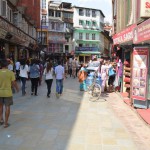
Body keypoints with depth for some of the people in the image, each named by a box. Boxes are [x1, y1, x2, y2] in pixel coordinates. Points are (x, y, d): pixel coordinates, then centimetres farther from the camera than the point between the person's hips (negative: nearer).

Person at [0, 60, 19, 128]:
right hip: (7, 92, -2)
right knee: (7, 107, 7)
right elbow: (13, 83, -8)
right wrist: (17, 88, 11)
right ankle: (5, 123, 10)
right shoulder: (10, 72, -10)